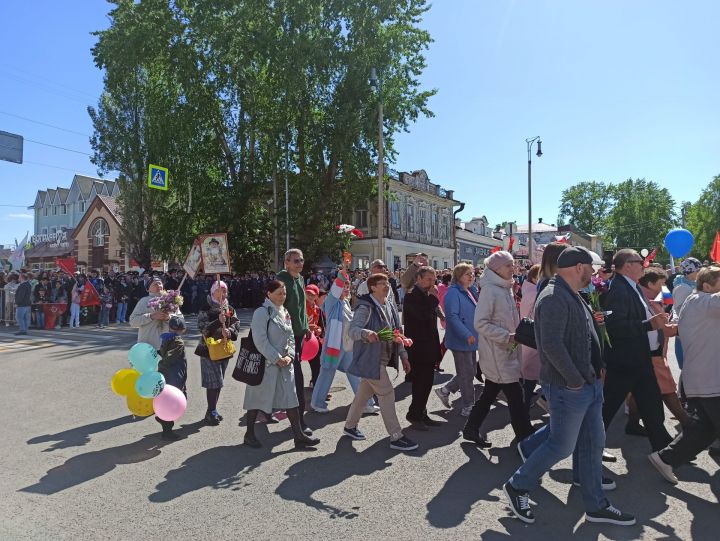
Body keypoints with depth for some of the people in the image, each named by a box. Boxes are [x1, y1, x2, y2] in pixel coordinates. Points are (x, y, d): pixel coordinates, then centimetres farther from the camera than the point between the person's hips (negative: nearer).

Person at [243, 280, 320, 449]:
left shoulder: (285, 313, 10)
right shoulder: (262, 312, -13)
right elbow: (260, 340, -19)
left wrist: (289, 356, -4)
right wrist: (277, 358, -17)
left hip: (284, 363, 7)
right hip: (265, 363, -7)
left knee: (291, 397, 5)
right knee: (258, 398, 6)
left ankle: (298, 436, 10)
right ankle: (249, 434, 23)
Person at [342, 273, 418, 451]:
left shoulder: (389, 307, 10)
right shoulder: (365, 307, -16)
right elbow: (352, 330, -25)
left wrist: (403, 355, 12)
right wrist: (366, 333, -45)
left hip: (382, 358, 9)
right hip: (370, 359, -8)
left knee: (364, 392, 18)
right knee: (387, 393, -7)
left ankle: (350, 426, 34)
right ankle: (396, 437, 1)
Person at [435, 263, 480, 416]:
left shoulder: (471, 291, 13)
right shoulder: (453, 292, -16)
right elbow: (452, 316, -24)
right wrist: (467, 335, -27)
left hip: (472, 339, 9)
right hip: (460, 340, -9)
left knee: (471, 372, 16)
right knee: (466, 374, 0)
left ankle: (445, 390, 29)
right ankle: (468, 407, 14)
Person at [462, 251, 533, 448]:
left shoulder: (506, 288, 11)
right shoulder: (489, 290, -16)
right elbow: (481, 324, -21)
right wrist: (507, 336, -20)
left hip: (506, 350, 9)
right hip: (495, 352, -9)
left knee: (490, 392, 16)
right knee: (515, 395, -3)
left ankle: (471, 429, 28)